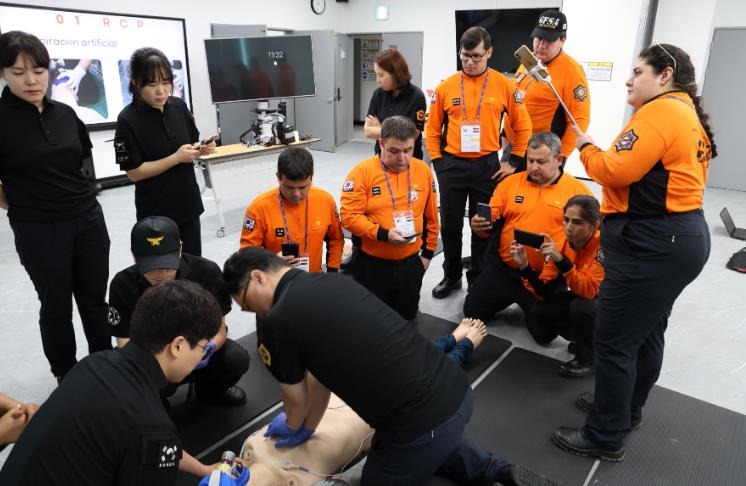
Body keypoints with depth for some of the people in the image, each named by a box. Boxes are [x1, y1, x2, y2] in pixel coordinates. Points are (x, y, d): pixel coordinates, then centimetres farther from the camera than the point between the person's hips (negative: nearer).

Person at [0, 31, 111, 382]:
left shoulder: (65, 114, 4)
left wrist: (75, 197, 13)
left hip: (88, 218, 4)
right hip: (38, 230, -4)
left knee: (95, 299, 13)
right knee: (57, 306, 10)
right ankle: (67, 377, 28)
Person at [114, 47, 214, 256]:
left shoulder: (179, 107, -1)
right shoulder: (128, 119, -14)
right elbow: (134, 172, -14)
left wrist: (203, 149, -10)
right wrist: (176, 158, -21)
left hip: (188, 203, 5)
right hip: (156, 212, -4)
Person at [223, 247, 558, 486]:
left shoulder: (276, 322, -9)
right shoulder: (331, 281, 12)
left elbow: (295, 397, 10)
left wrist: (293, 426, 32)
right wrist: (306, 430, 34)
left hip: (421, 422, -8)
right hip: (457, 391, 9)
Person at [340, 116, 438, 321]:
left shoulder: (423, 170, 0)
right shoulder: (362, 172, -13)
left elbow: (431, 217, 9)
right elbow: (349, 216, -17)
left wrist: (428, 252, 11)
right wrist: (383, 234, -26)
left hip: (410, 264, 3)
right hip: (371, 264, -3)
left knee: (407, 318, 17)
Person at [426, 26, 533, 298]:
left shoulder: (504, 85, -2)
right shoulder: (446, 87, 1)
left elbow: (523, 126, 5)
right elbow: (432, 130, 7)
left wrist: (514, 162, 0)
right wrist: (437, 162, 0)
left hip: (487, 166, -1)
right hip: (452, 165, 1)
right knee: (450, 225, 9)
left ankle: (478, 279, 25)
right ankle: (451, 276, 27)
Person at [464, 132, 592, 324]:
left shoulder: (578, 191, -4)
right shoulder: (510, 182, 4)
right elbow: (491, 221, 8)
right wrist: (479, 224, -17)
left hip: (547, 277, -2)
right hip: (502, 268, 3)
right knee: (472, 312, 1)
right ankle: (511, 297, 30)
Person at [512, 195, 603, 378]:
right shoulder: (562, 244, -9)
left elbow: (589, 290, -36)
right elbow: (545, 292, -12)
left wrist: (560, 260, -44)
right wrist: (524, 266, -27)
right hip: (579, 300, 6)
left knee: (581, 306, -34)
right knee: (537, 312, -12)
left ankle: (589, 359, -7)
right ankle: (584, 338, 11)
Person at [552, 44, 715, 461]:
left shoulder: (661, 111, -14)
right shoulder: (687, 114, 18)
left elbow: (618, 170, -22)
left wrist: (586, 148, -4)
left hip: (652, 243, -11)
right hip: (679, 236, 11)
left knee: (614, 341, -2)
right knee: (647, 332, 21)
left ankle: (606, 437, 11)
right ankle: (626, 407, 38)